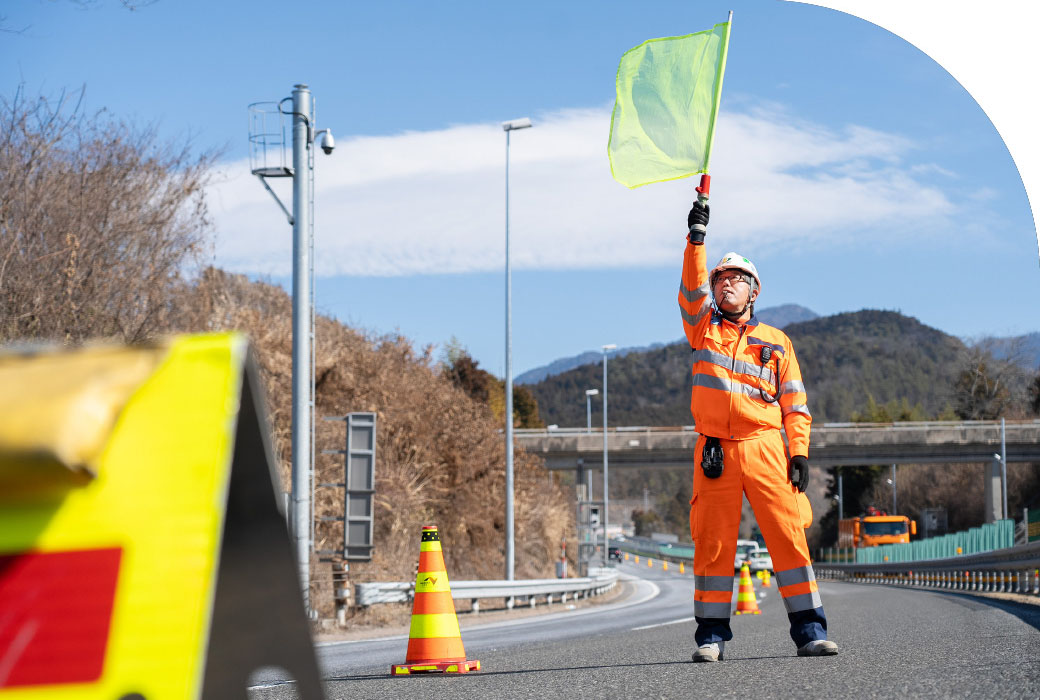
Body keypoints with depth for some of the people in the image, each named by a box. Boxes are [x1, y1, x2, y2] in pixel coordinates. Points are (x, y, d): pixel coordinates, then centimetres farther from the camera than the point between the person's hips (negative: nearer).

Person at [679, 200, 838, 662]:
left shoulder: (776, 342, 16)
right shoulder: (702, 328, 16)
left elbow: (794, 402, 12)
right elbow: (691, 289, -2)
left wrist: (800, 451, 0)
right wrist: (696, 238, -13)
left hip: (765, 449, 0)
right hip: (715, 451, 0)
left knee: (788, 536, -6)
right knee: (712, 543, -2)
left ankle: (809, 631, -3)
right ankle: (711, 636, 5)